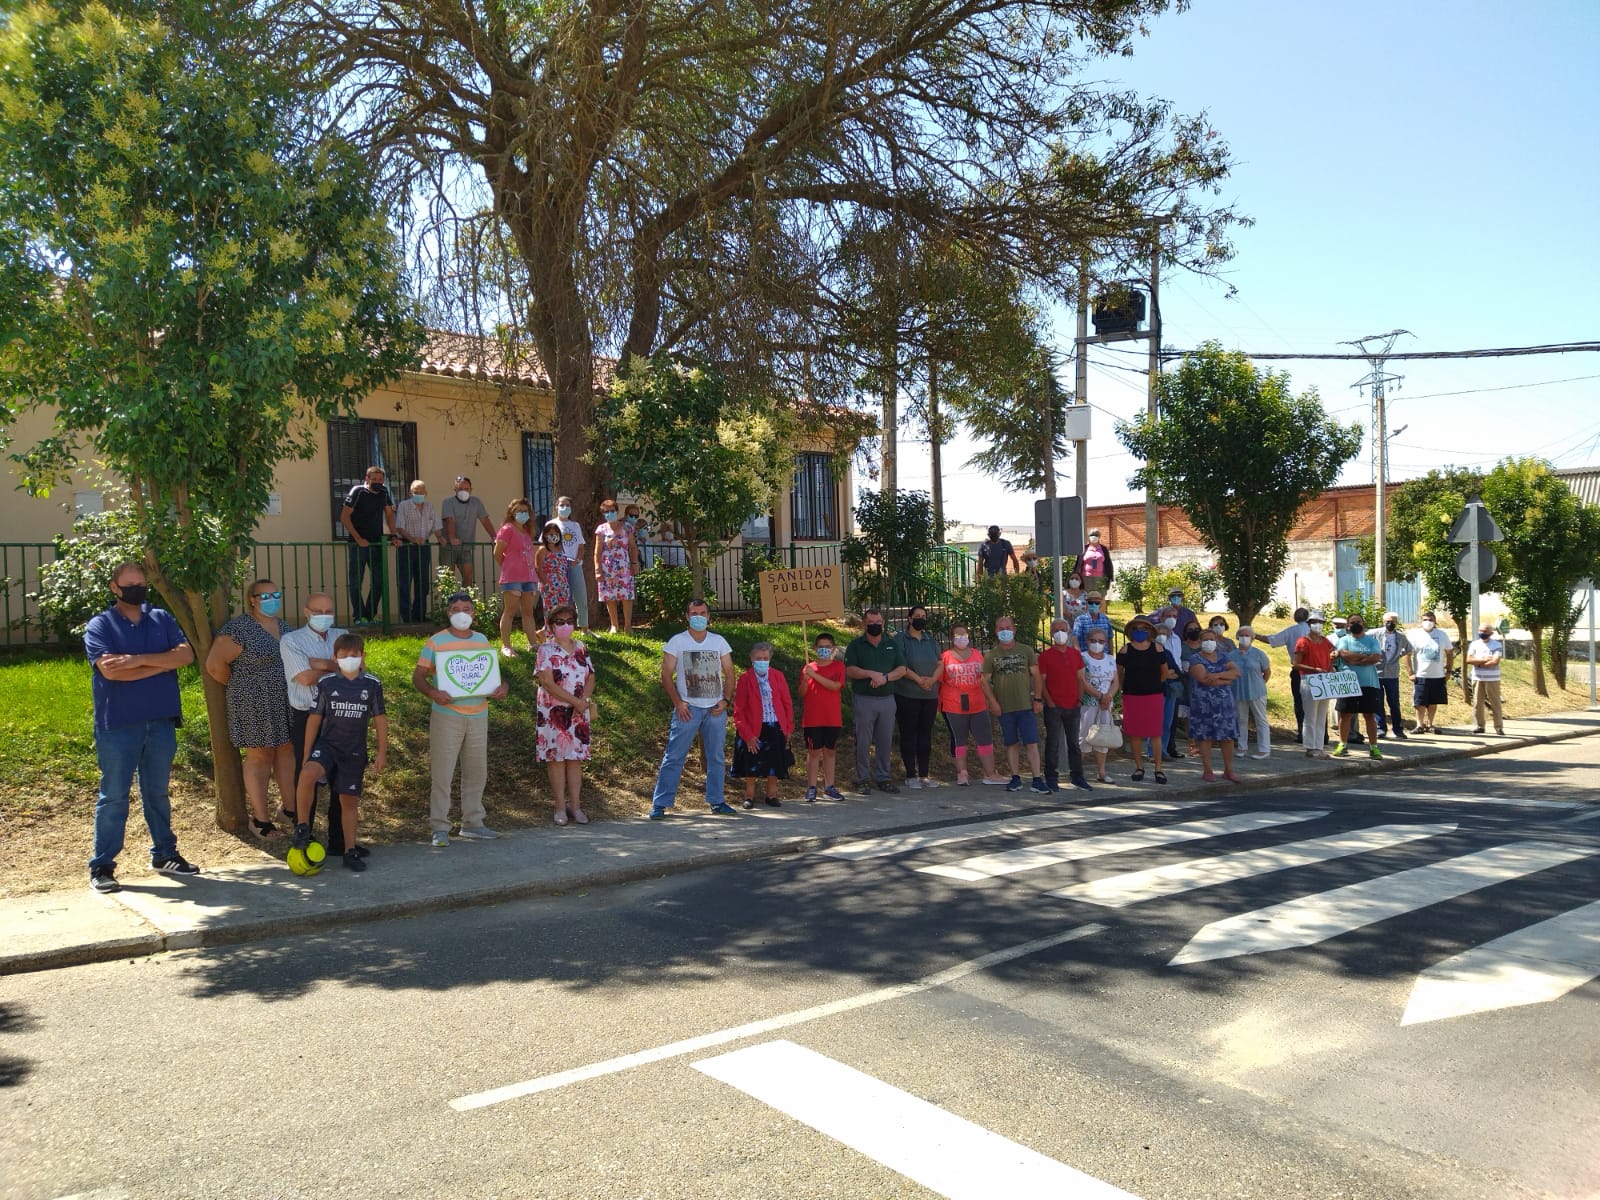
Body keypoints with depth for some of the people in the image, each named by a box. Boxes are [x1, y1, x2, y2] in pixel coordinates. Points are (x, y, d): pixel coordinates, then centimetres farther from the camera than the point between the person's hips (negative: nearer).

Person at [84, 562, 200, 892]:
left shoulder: (162, 619, 10)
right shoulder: (100, 625, -2)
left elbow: (186, 653, -6)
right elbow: (110, 670, -17)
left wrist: (139, 659, -16)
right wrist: (163, 663, -11)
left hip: (161, 721, 4)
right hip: (118, 724, -4)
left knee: (158, 793, 14)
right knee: (113, 796, 0)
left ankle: (164, 854, 24)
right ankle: (101, 866, 7)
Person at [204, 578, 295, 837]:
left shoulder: (283, 626, 10)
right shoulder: (239, 628, -14)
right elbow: (215, 664, -14)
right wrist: (240, 687, -2)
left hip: (285, 702, 7)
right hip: (255, 705, -7)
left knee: (286, 750, 10)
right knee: (260, 756, 1)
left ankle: (290, 808, 20)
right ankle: (261, 818, 10)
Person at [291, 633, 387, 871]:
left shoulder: (372, 684, 0)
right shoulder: (326, 683, -2)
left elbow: (380, 719, 7)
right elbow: (315, 718, 4)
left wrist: (382, 753, 5)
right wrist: (306, 754, 4)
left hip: (355, 751, 1)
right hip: (327, 744, -1)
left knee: (349, 800, 7)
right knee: (308, 774, -30)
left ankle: (350, 850, 19)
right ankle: (302, 826, -13)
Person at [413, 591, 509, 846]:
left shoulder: (482, 641, 11)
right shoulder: (436, 642, -2)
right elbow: (418, 676, -3)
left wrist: (502, 686, -3)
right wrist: (432, 692, -22)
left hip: (478, 716, 5)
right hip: (447, 716, -4)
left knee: (476, 772, 11)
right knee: (442, 772, -3)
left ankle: (472, 823, 22)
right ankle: (440, 828, 4)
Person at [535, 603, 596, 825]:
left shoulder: (581, 648, 10)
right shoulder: (546, 650, -5)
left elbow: (590, 677, 8)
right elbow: (547, 682, -14)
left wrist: (586, 699, -12)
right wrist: (576, 701, -18)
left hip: (579, 713, 4)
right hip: (554, 712, -4)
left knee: (576, 758, 5)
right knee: (556, 757, -1)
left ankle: (575, 806, 10)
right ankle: (561, 807, 5)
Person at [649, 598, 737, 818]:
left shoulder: (719, 641, 8)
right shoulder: (677, 641, 0)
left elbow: (729, 673, 10)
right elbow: (666, 675, -1)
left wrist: (726, 700, -3)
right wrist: (678, 703, -11)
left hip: (716, 709, 3)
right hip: (688, 708, -3)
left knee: (717, 757, 9)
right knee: (673, 756, -5)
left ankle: (716, 801, 19)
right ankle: (660, 804, -3)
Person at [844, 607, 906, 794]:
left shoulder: (892, 643, 10)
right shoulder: (856, 644, 2)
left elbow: (902, 669, 5)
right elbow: (849, 670, -7)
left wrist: (885, 678, -13)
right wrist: (871, 674, -19)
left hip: (887, 699, 3)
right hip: (863, 699, -3)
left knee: (885, 741, 7)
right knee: (863, 741, 0)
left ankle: (882, 778, 16)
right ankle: (863, 779, 8)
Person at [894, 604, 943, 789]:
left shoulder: (931, 640, 14)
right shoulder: (901, 639, -2)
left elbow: (939, 664, 10)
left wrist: (932, 679, -8)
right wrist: (918, 679, -17)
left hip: (930, 695, 5)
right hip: (907, 695, -5)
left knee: (926, 734, 8)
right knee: (909, 734, -1)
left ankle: (924, 774, 14)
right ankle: (911, 775, 4)